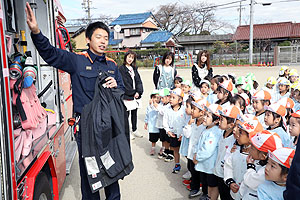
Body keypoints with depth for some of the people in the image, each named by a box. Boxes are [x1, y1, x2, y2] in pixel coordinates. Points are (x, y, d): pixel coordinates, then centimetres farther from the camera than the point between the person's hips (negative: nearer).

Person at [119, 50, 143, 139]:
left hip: (135, 95, 6)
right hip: (127, 95, -6)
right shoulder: (121, 68, -6)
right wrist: (133, 93, -12)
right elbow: (124, 83, -11)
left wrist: (138, 92, -6)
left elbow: (138, 81, 9)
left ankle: (134, 130, 25)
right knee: (126, 113, 0)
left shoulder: (134, 68, 14)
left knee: (134, 112, 13)